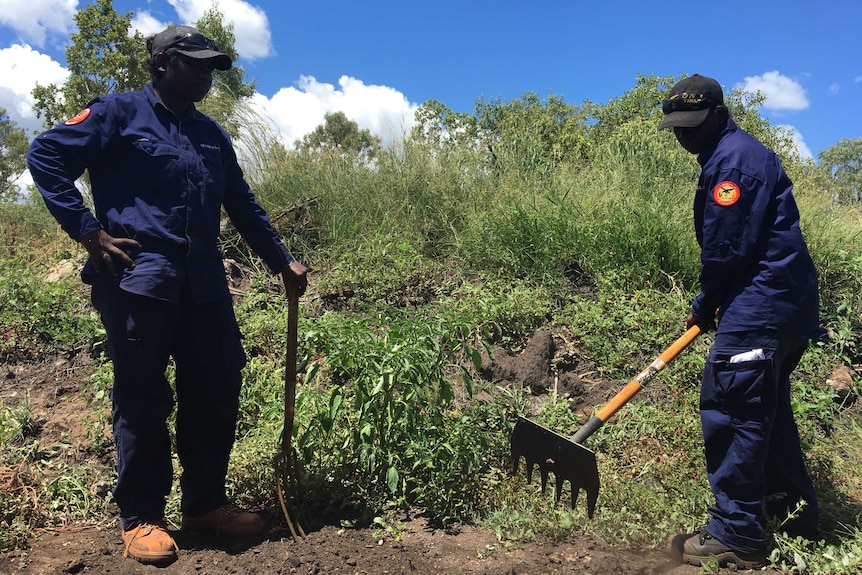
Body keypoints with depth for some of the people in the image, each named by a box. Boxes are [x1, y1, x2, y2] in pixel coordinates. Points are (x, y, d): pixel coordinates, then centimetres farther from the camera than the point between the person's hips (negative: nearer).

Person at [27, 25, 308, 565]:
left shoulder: (211, 134, 21)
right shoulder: (120, 112, 3)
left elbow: (243, 204, 23)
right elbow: (45, 156, -2)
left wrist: (283, 261, 18)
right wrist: (89, 231, -9)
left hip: (204, 281, 6)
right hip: (138, 274, -6)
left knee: (217, 389, 7)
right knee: (143, 397, 1)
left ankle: (206, 503, 23)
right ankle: (141, 518, 15)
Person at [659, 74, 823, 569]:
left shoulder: (733, 159, -13)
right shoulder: (742, 153, 21)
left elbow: (726, 247, -18)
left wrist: (705, 305, -3)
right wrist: (712, 304, 11)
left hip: (760, 308, -11)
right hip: (788, 304, 11)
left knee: (730, 411, -7)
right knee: (767, 410, 19)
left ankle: (736, 536, 1)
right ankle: (795, 511, 32)